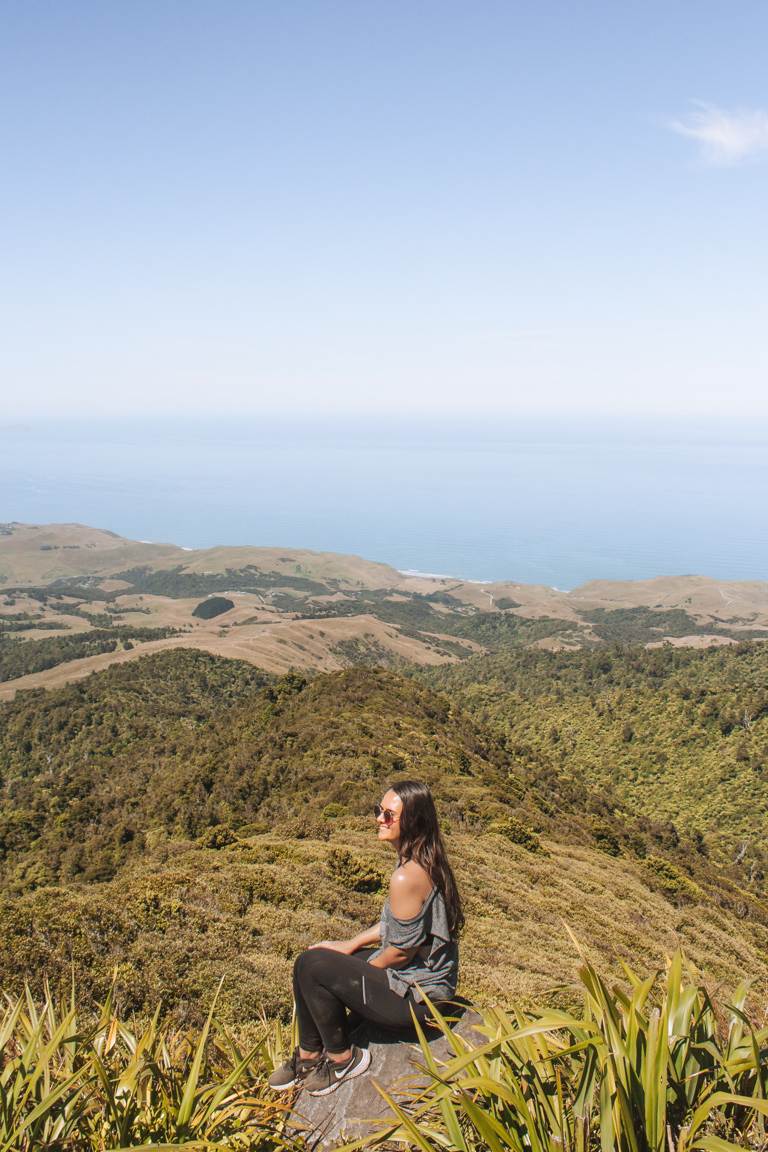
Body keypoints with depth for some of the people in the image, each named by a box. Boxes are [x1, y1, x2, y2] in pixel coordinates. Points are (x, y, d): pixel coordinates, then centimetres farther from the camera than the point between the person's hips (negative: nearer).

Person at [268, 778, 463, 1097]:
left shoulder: (407, 877, -29)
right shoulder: (425, 862, 2)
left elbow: (402, 950, -21)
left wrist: (363, 970, -3)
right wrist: (351, 945, 9)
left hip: (416, 997, -10)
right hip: (424, 978, 10)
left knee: (312, 966, -14)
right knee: (309, 960, 8)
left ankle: (343, 1058, 5)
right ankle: (308, 1056, 21)